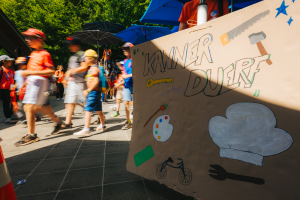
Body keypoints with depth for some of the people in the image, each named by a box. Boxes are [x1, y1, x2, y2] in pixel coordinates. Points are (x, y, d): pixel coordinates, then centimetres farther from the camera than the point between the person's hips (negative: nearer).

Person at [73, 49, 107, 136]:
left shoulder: (94, 68, -13)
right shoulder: (92, 68, 18)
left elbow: (96, 82, -23)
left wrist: (88, 90, -21)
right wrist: (87, 90, 21)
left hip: (93, 92, -10)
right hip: (94, 92, 10)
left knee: (88, 109, -10)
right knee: (98, 109, 16)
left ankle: (86, 130, -9)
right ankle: (103, 126, 29)